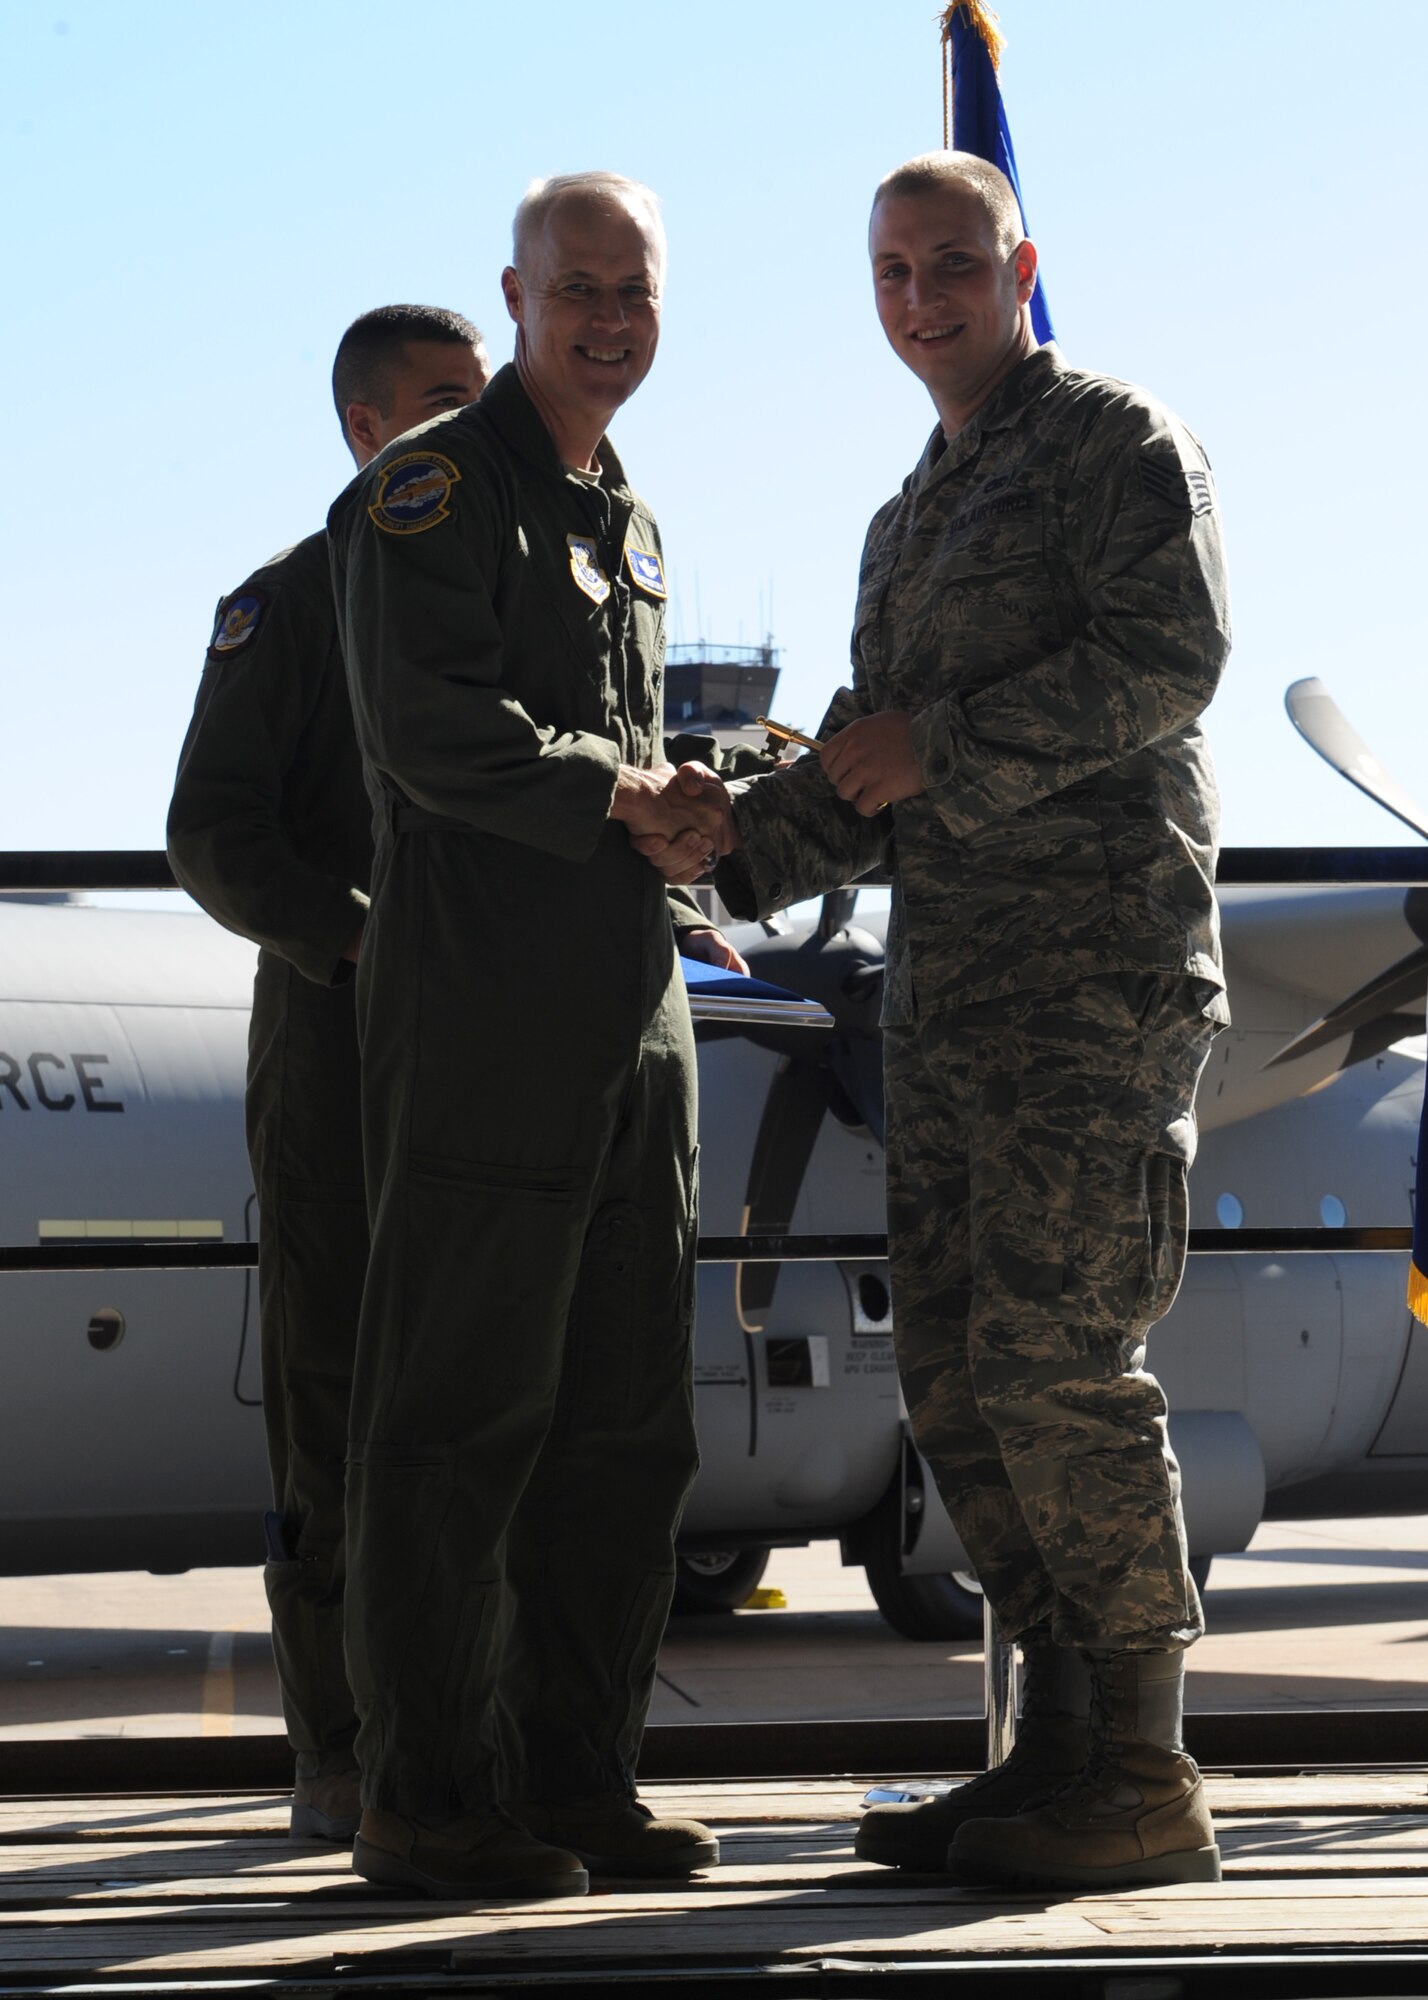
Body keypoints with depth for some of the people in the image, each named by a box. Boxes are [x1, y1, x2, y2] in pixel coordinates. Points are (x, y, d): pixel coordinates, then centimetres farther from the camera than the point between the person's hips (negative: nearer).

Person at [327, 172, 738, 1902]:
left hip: (632, 1035, 8)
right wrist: (615, 795, -19)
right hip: (484, 1024, -8)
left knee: (626, 1422, 7)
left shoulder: (623, 522, 23)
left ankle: (572, 1775, 13)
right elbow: (425, 722, -16)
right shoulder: (432, 487, -3)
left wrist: (674, 906, 15)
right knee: (459, 1415, -7)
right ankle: (425, 1799, -4)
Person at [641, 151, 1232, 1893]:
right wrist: (730, 851, 3)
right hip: (949, 981, 9)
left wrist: (942, 746, -12)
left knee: (1058, 1354, -14)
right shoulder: (911, 523, 25)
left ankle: (1146, 1779, -11)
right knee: (957, 1371, 4)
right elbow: (864, 786, 21)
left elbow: (1168, 658, -14)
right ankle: (1066, 1745, 8)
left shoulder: (1117, 440, 0)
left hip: (1098, 958, -9)